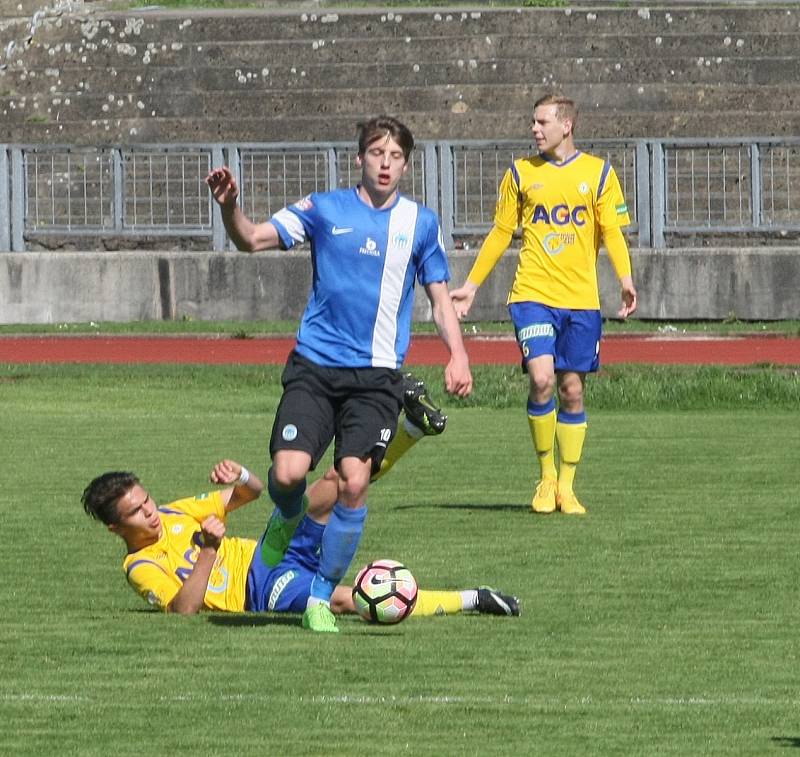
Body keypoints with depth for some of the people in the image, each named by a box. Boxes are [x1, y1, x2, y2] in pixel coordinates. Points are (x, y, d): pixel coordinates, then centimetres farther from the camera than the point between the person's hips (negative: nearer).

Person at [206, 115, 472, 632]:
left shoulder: (420, 223, 10)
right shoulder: (324, 210, 6)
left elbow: (440, 298, 15)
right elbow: (253, 240, -1)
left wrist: (458, 356, 0)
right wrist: (229, 206, -21)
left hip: (377, 375, 0)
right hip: (314, 366, 0)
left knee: (354, 483, -13)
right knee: (288, 472, -15)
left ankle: (321, 597, 1)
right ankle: (288, 520, 23)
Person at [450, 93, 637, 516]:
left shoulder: (598, 172, 6)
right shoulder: (521, 173, 8)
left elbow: (612, 231, 3)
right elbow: (500, 233, 15)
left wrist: (625, 280, -14)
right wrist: (471, 286, 14)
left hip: (581, 299, 0)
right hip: (533, 294, 0)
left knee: (572, 390, 3)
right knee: (542, 379, -17)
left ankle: (566, 486, 14)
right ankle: (546, 476, 0)